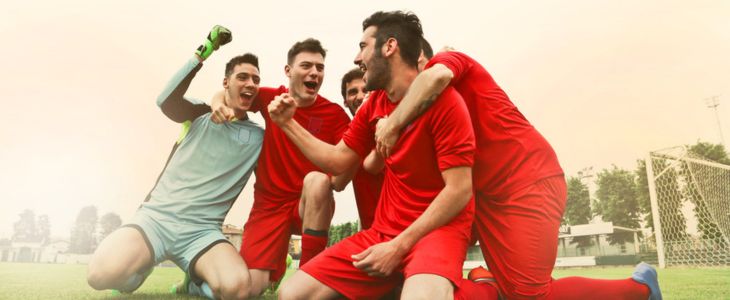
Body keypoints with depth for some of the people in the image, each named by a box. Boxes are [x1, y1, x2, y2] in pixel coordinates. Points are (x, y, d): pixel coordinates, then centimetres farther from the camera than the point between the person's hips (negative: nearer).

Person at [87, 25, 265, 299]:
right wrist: (204, 51, -18)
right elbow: (166, 101, -14)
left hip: (202, 230, 0)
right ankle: (142, 267, 9)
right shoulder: (201, 113, 9)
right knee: (103, 274, -28)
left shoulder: (259, 137, 9)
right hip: (156, 216, 1)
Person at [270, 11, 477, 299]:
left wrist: (399, 246, -18)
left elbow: (459, 190, -15)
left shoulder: (442, 100, -12)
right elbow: (337, 161, 15)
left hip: (437, 228, -6)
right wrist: (288, 124, 10)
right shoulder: (373, 105, 9)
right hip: (383, 231, 7)